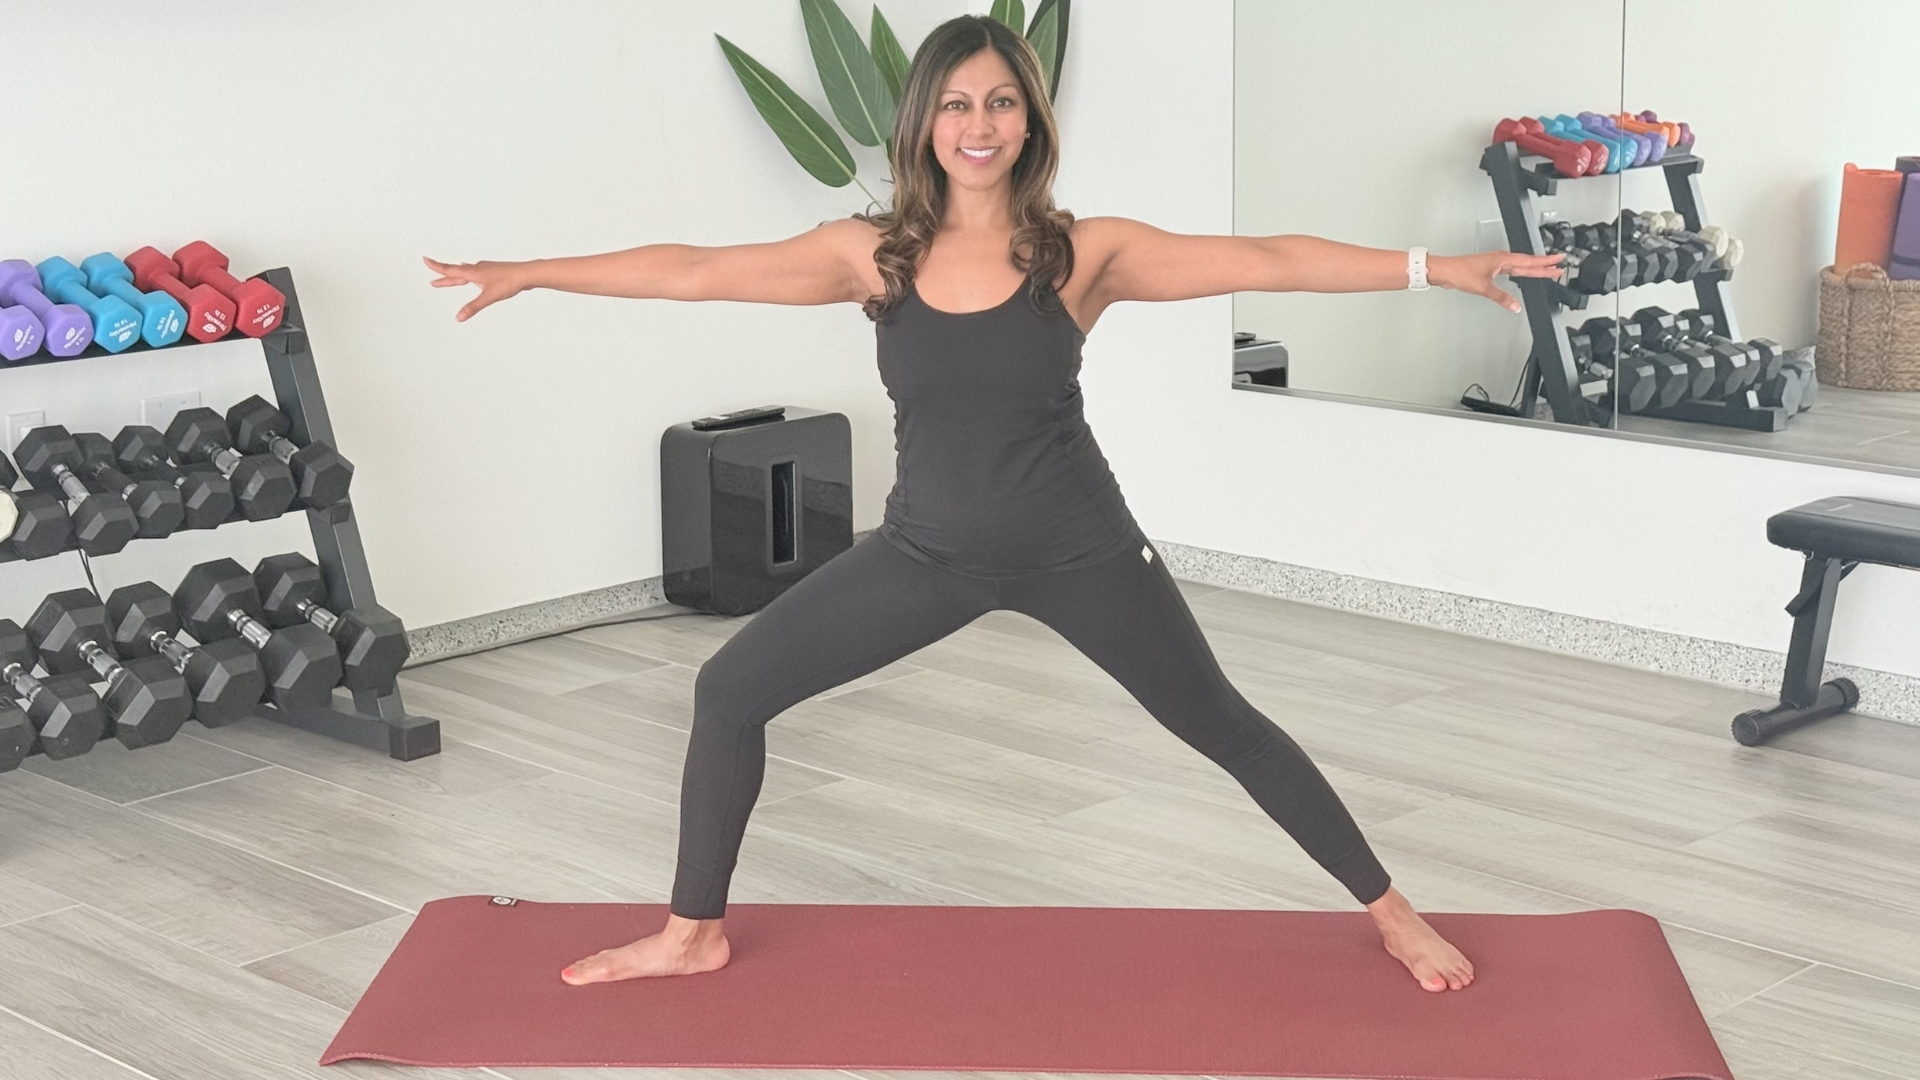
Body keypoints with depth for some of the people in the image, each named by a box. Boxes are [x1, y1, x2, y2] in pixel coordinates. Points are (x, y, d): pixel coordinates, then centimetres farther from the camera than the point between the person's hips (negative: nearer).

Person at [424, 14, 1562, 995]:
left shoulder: (1084, 251, -11)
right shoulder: (871, 253, -6)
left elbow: (1261, 261, -14)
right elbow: (698, 271, -4)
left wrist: (1438, 266, -18)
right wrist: (534, 272, -6)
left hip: (1076, 547, -2)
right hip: (927, 550, 3)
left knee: (1221, 724, 5)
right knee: (732, 689, 0)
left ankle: (1392, 912, 24)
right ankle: (694, 932, 18)